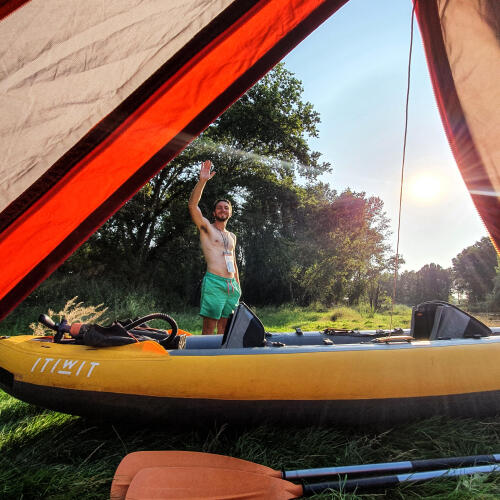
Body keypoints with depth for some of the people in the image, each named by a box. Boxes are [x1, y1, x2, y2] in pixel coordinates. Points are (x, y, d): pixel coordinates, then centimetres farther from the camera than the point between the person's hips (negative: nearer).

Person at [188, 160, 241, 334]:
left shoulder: (232, 236, 23)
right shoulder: (206, 228, 5)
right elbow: (192, 205, -10)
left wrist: (238, 284, 20)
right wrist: (202, 181, -20)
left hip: (232, 285, 6)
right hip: (214, 282, -6)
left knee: (224, 329, 8)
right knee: (209, 328, -7)